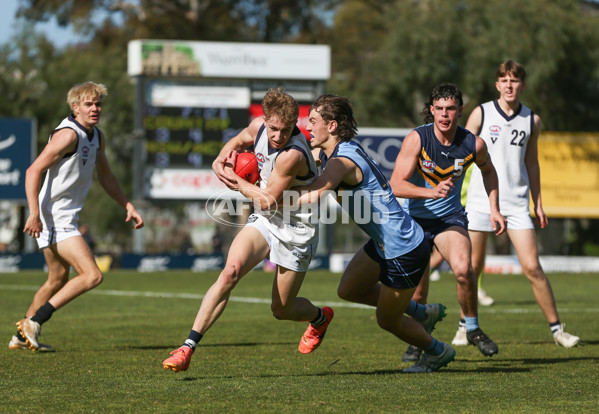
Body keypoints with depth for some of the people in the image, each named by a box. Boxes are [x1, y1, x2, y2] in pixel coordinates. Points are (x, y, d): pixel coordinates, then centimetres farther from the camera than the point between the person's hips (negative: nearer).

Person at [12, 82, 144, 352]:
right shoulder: (68, 134, -17)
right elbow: (33, 171, -20)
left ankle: (23, 336, 31)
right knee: (92, 276, -16)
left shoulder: (97, 137, 13)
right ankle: (33, 322, -11)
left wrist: (128, 206, 20)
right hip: (54, 219, -10)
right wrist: (34, 213, -28)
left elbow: (105, 176, 27)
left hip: (65, 219, 10)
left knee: (58, 279, 21)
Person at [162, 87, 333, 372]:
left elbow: (268, 201, -21)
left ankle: (320, 318, 44)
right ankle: (188, 348, -24)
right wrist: (220, 161, -3)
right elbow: (238, 142, 17)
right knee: (230, 271, -22)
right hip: (264, 220, 5)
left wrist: (237, 183, -9)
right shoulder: (259, 126, -8)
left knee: (281, 310, 6)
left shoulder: (293, 155, -31)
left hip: (295, 231, -5)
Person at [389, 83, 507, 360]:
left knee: (463, 270, -24)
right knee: (417, 287, -1)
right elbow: (397, 184, -24)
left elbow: (488, 170, 14)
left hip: (450, 217, 1)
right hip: (414, 218, -1)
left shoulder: (473, 144, -11)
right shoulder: (416, 139, -19)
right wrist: (432, 192, -38)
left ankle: (473, 329, -1)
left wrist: (494, 209, 7)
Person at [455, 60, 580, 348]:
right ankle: (466, 326, 19)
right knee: (472, 267, 2)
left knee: (532, 267, -6)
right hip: (480, 201, -1)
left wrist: (538, 204, 15)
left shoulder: (532, 120, 7)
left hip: (516, 202, 1)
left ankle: (556, 329, 2)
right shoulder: (481, 114, 0)